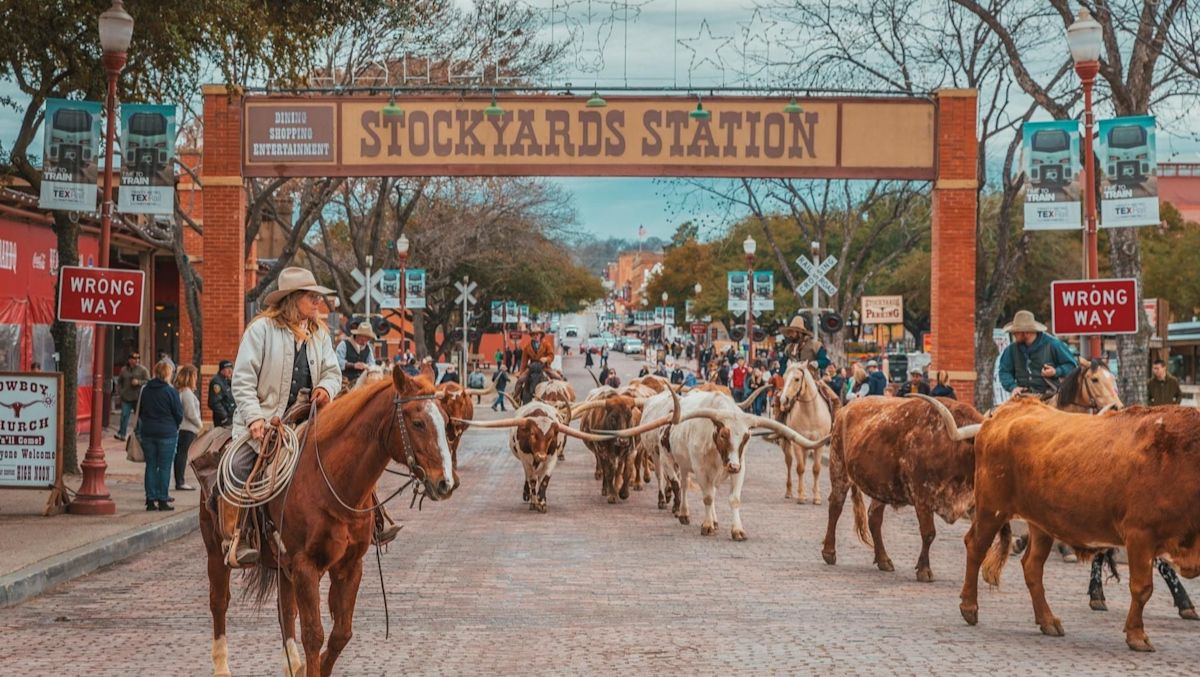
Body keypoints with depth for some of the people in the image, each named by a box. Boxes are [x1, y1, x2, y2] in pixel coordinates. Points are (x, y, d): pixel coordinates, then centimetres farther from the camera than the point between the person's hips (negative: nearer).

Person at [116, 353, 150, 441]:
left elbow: (148, 381, -6)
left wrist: (138, 382, -18)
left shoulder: (143, 370, -2)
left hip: (138, 397, -2)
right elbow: (119, 381, 19)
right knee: (124, 415, -3)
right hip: (126, 397, 2)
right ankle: (122, 434, 4)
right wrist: (119, 391, 6)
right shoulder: (123, 370, 9)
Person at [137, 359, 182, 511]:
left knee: (150, 466, 8)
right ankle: (162, 500, 1)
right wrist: (174, 427, 13)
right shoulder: (170, 392, -10)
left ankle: (150, 500, 7)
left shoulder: (145, 390, 4)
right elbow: (179, 414, -6)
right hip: (167, 433, -4)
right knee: (164, 467, 1)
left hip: (147, 432, 4)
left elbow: (139, 412, 13)